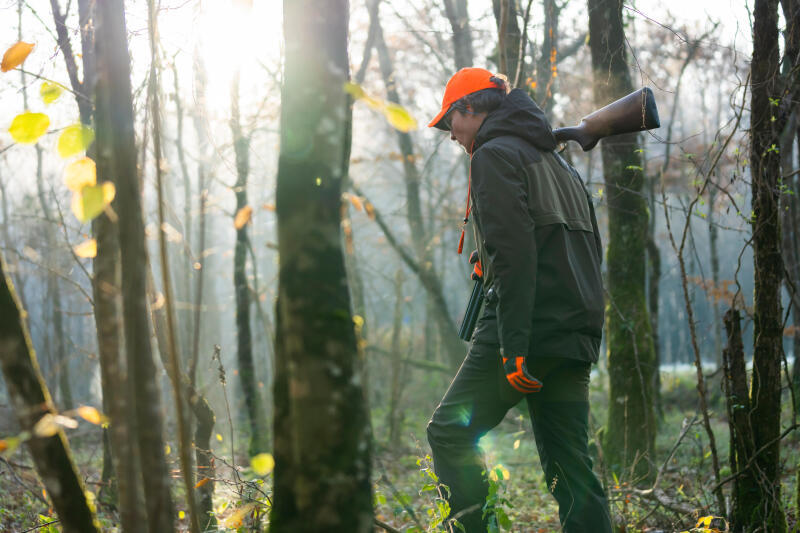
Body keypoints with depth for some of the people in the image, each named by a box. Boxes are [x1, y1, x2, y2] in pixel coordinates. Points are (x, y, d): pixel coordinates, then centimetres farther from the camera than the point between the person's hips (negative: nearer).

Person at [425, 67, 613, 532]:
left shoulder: (494, 156, -3)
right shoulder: (559, 162, 25)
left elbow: (513, 254, -16)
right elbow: (591, 252, 24)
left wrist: (514, 346, -21)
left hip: (529, 327, -8)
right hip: (577, 336, 8)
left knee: (451, 431, 0)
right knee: (571, 466, 7)